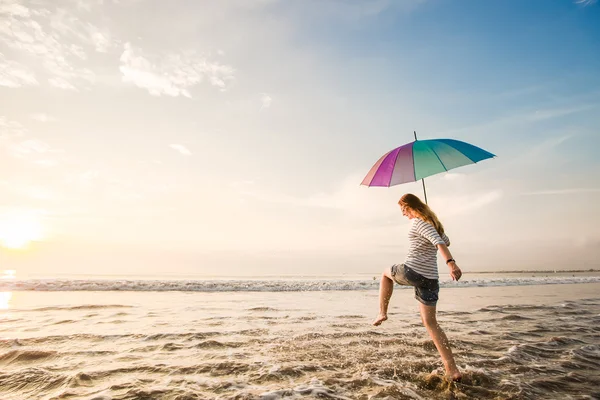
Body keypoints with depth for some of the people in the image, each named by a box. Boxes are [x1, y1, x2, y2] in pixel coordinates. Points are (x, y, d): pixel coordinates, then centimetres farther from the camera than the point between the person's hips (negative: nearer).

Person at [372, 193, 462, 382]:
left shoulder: (417, 221, -8)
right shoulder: (432, 221, 15)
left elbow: (439, 242, -23)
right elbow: (446, 241, 30)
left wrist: (450, 263, -35)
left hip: (412, 272, -7)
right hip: (430, 278, 7)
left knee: (386, 273, 27)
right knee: (430, 322, 11)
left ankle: (382, 312, 20)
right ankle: (452, 370, 6)